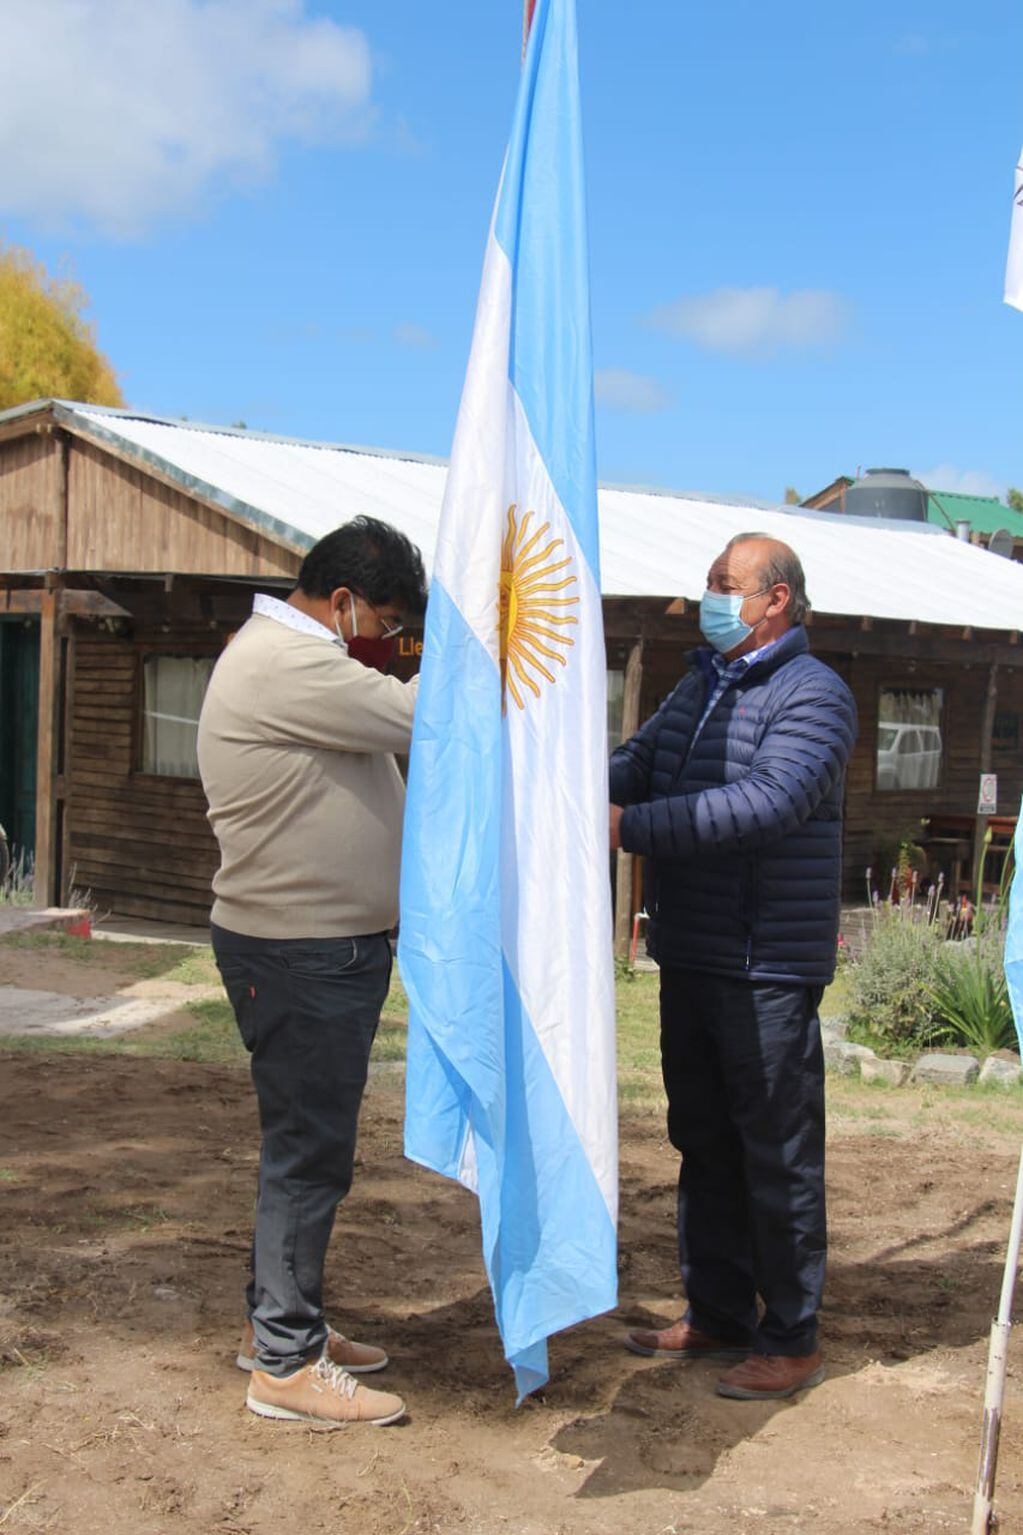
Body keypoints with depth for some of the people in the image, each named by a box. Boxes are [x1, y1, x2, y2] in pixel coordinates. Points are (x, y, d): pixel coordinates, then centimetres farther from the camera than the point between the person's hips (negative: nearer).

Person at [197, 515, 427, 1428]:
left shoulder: (302, 660, 16)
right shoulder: (282, 662, -19)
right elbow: (424, 720, -23)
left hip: (332, 947, 11)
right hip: (298, 953, -11)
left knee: (308, 1145, 18)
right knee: (309, 1152, -3)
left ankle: (278, 1323, 30)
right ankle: (286, 1364, 9)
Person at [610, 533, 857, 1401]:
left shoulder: (813, 695, -11)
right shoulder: (700, 688, 16)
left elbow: (769, 801, -26)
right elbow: (633, 767, 8)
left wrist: (633, 827, -31)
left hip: (769, 970, -8)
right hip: (690, 961, 8)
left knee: (778, 1155, 1)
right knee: (704, 1143, 16)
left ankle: (792, 1341, 14)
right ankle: (717, 1316, 30)